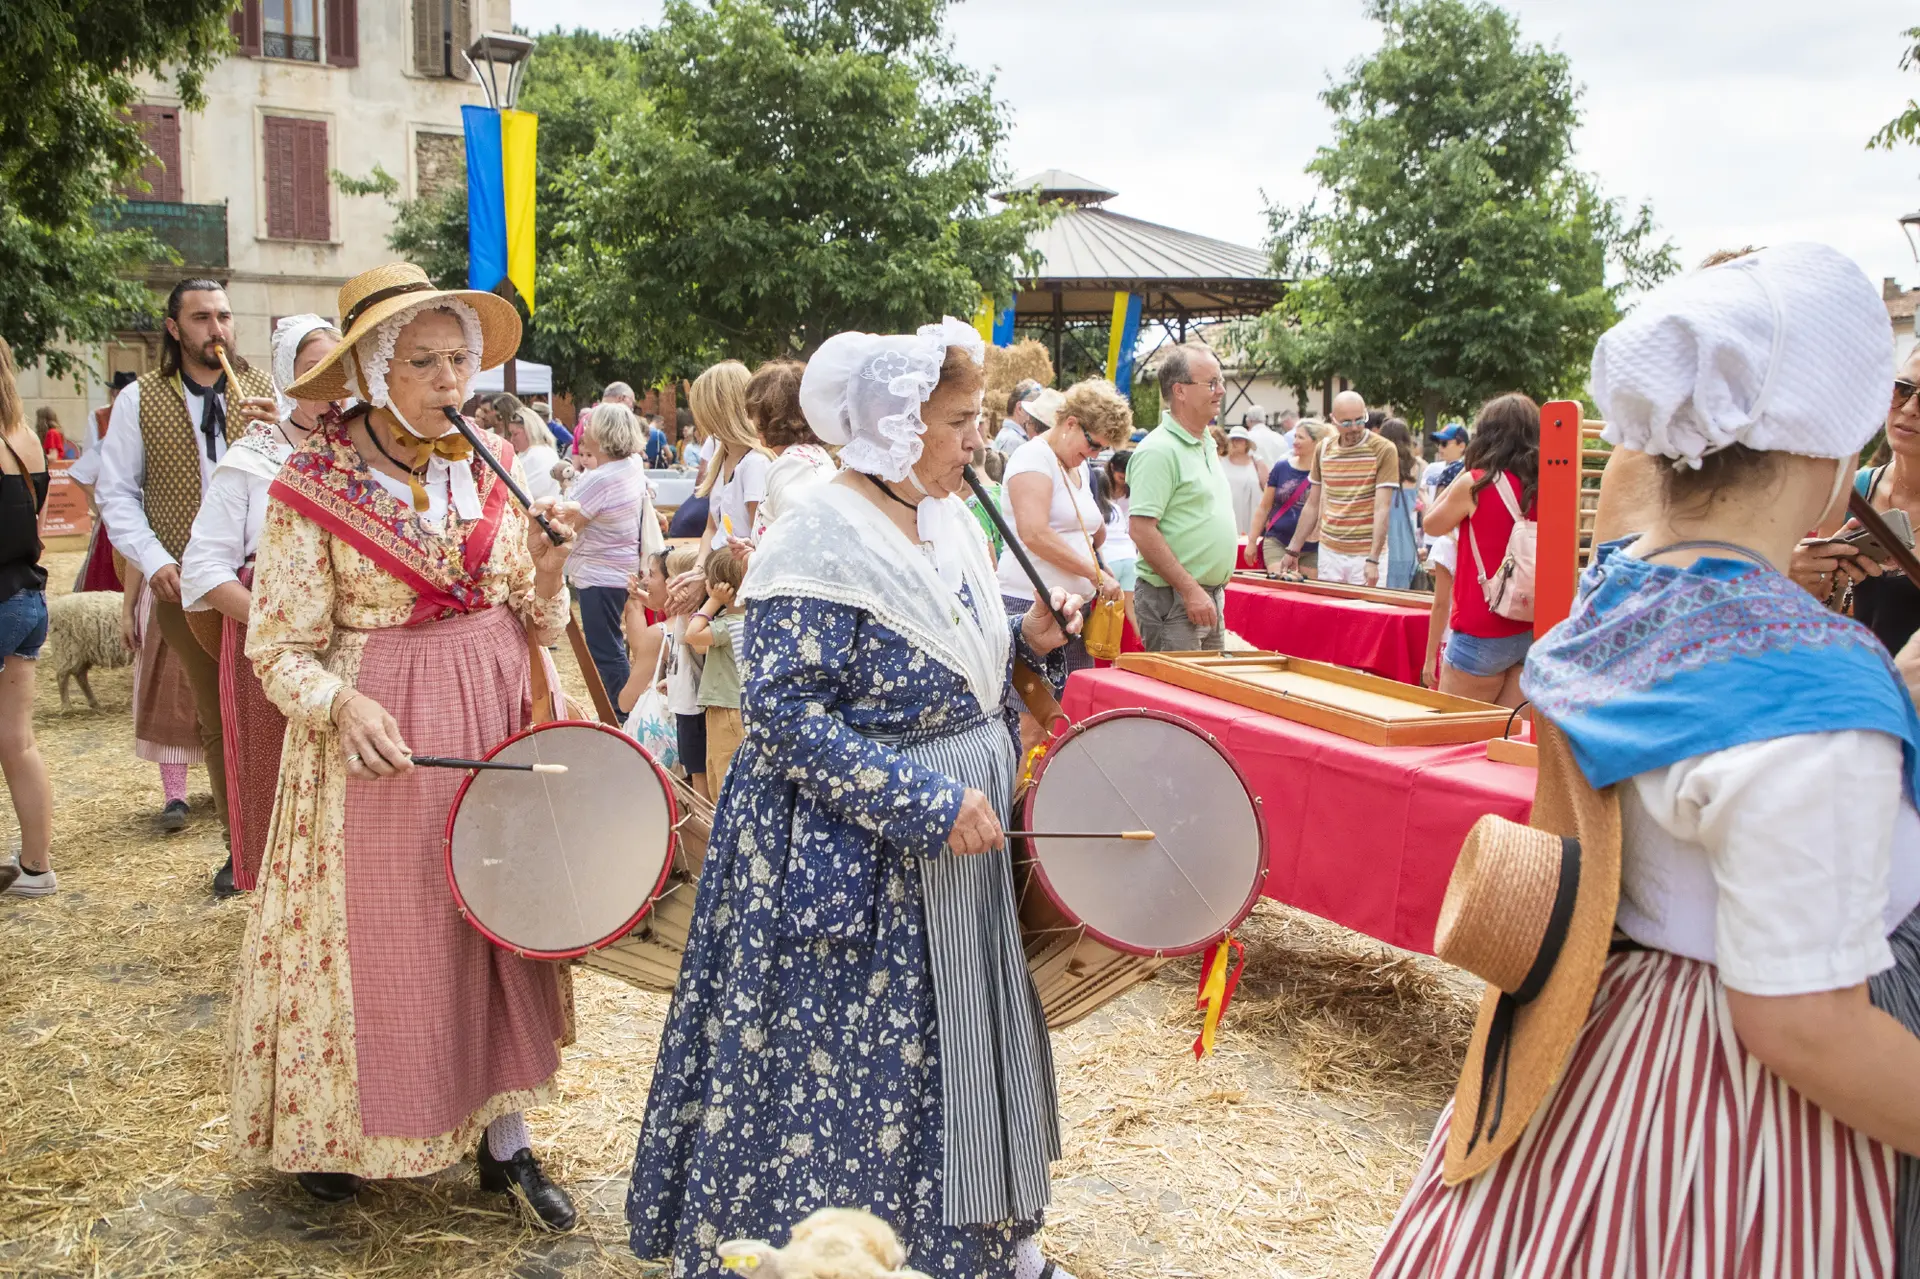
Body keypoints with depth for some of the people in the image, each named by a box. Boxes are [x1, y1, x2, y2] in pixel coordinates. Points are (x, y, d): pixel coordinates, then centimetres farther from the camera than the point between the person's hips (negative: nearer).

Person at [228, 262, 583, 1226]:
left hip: (497, 726, 4)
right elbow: (279, 649, -8)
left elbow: (538, 623, 10)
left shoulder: (492, 468, 3)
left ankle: (503, 1138, 22)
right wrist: (342, 703, -26)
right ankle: (326, 1131, 32)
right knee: (375, 927, 7)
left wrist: (548, 569, -11)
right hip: (380, 739, -3)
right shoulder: (312, 485, -9)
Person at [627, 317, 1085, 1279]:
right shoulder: (821, 546, -20)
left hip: (961, 830, 8)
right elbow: (785, 712, -24)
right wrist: (930, 804, -25)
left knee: (951, 1052, 20)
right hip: (851, 858, -8)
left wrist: (1027, 641, 0)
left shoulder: (945, 520, 6)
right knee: (847, 1073, 6)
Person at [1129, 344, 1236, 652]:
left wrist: (1215, 591, 17)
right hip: (1172, 600, -9)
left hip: (1211, 596, 9)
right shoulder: (1158, 450, -16)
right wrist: (1191, 590, -22)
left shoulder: (1206, 445, 14)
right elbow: (1141, 529, -23)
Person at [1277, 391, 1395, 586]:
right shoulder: (1323, 449, 7)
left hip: (1366, 554, -4)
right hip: (1329, 553, 4)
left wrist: (1373, 560, -21)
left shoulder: (1384, 451, -7)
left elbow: (1382, 508, -13)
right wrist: (1293, 550, 11)